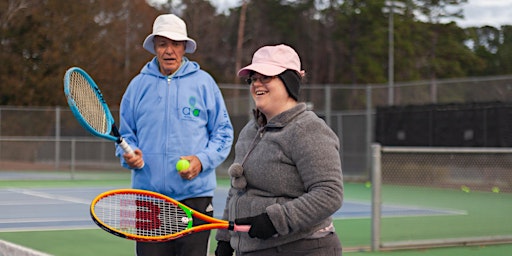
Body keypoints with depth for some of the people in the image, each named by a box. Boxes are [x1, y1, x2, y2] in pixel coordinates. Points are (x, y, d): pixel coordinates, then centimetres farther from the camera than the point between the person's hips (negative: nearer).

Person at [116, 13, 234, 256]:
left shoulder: (203, 82, 4)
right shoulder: (138, 85, 9)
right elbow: (126, 134, 16)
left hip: (195, 196, -2)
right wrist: (129, 155, -6)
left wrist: (202, 160, -11)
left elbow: (223, 132, 5)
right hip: (148, 199, 2)